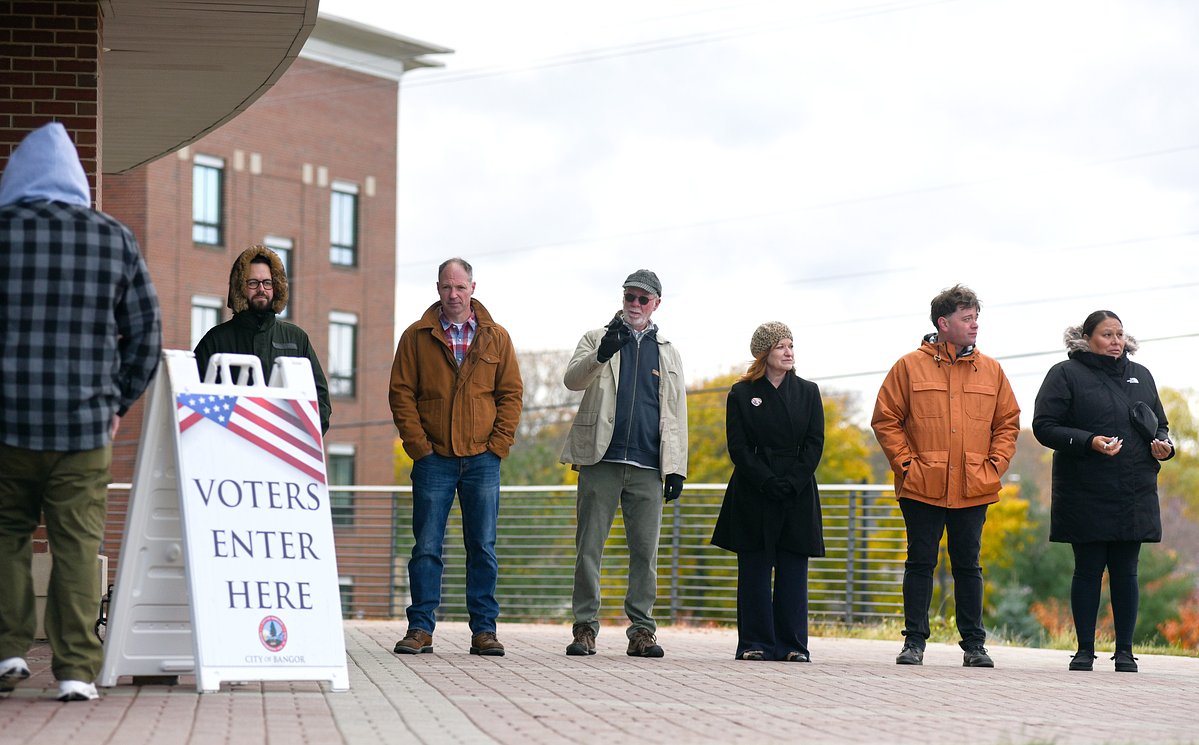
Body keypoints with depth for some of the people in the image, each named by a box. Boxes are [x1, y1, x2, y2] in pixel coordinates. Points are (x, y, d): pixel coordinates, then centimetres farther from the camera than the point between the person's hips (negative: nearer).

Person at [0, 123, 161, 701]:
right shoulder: (115, 239, 5)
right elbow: (146, 333, 9)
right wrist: (116, 405, 17)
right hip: (85, 426, 1)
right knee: (78, 544, 4)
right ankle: (76, 669, 2)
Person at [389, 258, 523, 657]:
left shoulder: (496, 338, 8)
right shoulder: (416, 337, 4)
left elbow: (511, 393, 8)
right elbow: (401, 393, 2)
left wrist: (498, 443, -2)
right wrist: (418, 444, -6)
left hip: (483, 459, 1)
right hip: (433, 459, -1)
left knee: (483, 548, 3)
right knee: (427, 547, 0)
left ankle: (484, 630, 7)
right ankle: (420, 629, 4)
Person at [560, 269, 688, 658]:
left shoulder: (667, 353, 18)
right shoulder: (596, 339, 11)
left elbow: (676, 415, 16)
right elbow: (572, 379, -7)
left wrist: (677, 467, 7)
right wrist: (602, 354, -26)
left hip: (648, 466, 2)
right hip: (601, 460, -2)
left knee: (645, 551, 0)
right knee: (589, 547, -3)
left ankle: (641, 629, 5)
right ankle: (585, 627, 1)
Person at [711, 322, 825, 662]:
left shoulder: (808, 392, 10)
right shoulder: (742, 393, 4)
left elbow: (814, 443, 3)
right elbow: (738, 447, -2)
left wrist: (792, 483, -11)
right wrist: (768, 481, -14)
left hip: (798, 495, 1)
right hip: (754, 497, -1)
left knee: (793, 570, 0)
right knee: (754, 570, -1)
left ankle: (792, 644, 3)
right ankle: (755, 643, 3)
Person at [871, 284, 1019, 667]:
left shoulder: (991, 371, 8)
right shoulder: (910, 366, 0)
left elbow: (1008, 422, 13)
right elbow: (885, 420, 1)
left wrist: (994, 466, 1)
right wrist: (905, 463, -6)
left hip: (974, 490, 2)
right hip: (922, 488, -2)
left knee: (968, 565, 8)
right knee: (920, 563, 3)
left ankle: (974, 644, 13)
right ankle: (914, 642, 8)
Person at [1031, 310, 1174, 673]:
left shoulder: (1141, 376, 16)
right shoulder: (1066, 374, 0)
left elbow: (1160, 424, 24)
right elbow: (1044, 426, -7)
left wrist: (1164, 445, 1)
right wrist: (1089, 442, -19)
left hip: (1134, 495, 3)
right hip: (1085, 497, -3)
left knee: (1125, 572, 3)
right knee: (1088, 571, 1)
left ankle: (1124, 650, 9)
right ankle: (1085, 650, 8)